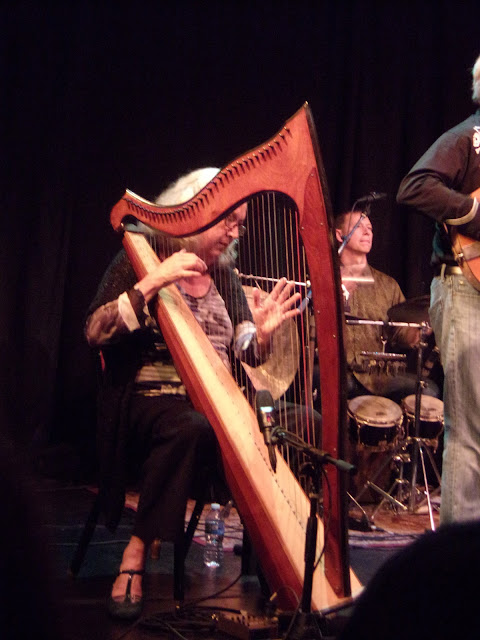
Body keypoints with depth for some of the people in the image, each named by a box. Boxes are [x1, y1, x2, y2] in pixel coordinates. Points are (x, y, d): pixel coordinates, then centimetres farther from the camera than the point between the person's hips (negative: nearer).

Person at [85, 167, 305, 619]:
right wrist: (153, 281, -21)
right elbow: (95, 332, -13)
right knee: (189, 428, -40)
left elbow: (246, 353, 11)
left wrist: (263, 332, -12)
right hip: (152, 398, -5)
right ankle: (135, 558, -28)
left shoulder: (224, 276, 16)